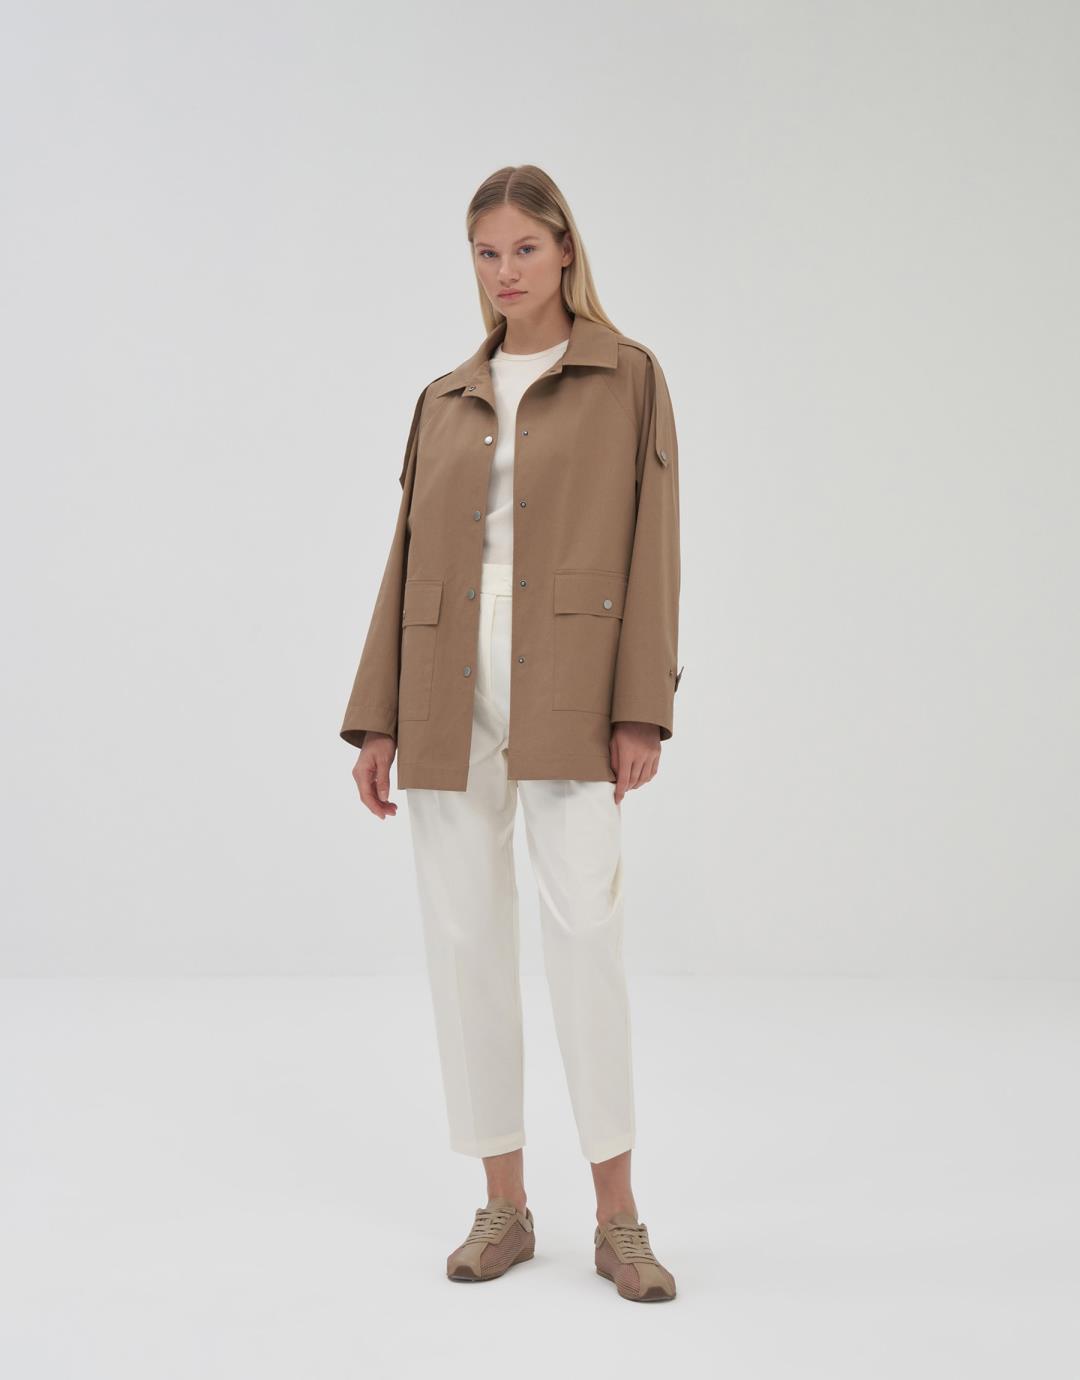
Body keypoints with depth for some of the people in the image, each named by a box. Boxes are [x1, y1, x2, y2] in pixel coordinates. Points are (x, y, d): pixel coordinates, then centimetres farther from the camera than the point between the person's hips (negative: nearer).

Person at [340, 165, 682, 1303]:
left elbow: (650, 548, -1)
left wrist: (641, 710, -9)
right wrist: (377, 718, 7)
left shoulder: (625, 377, 6)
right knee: (463, 937, 3)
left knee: (583, 927, -10)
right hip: (447, 692, 4)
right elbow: (409, 560, 14)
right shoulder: (445, 401, 16)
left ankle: (617, 1220, 2)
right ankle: (503, 1206, 15)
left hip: (566, 689, -4)